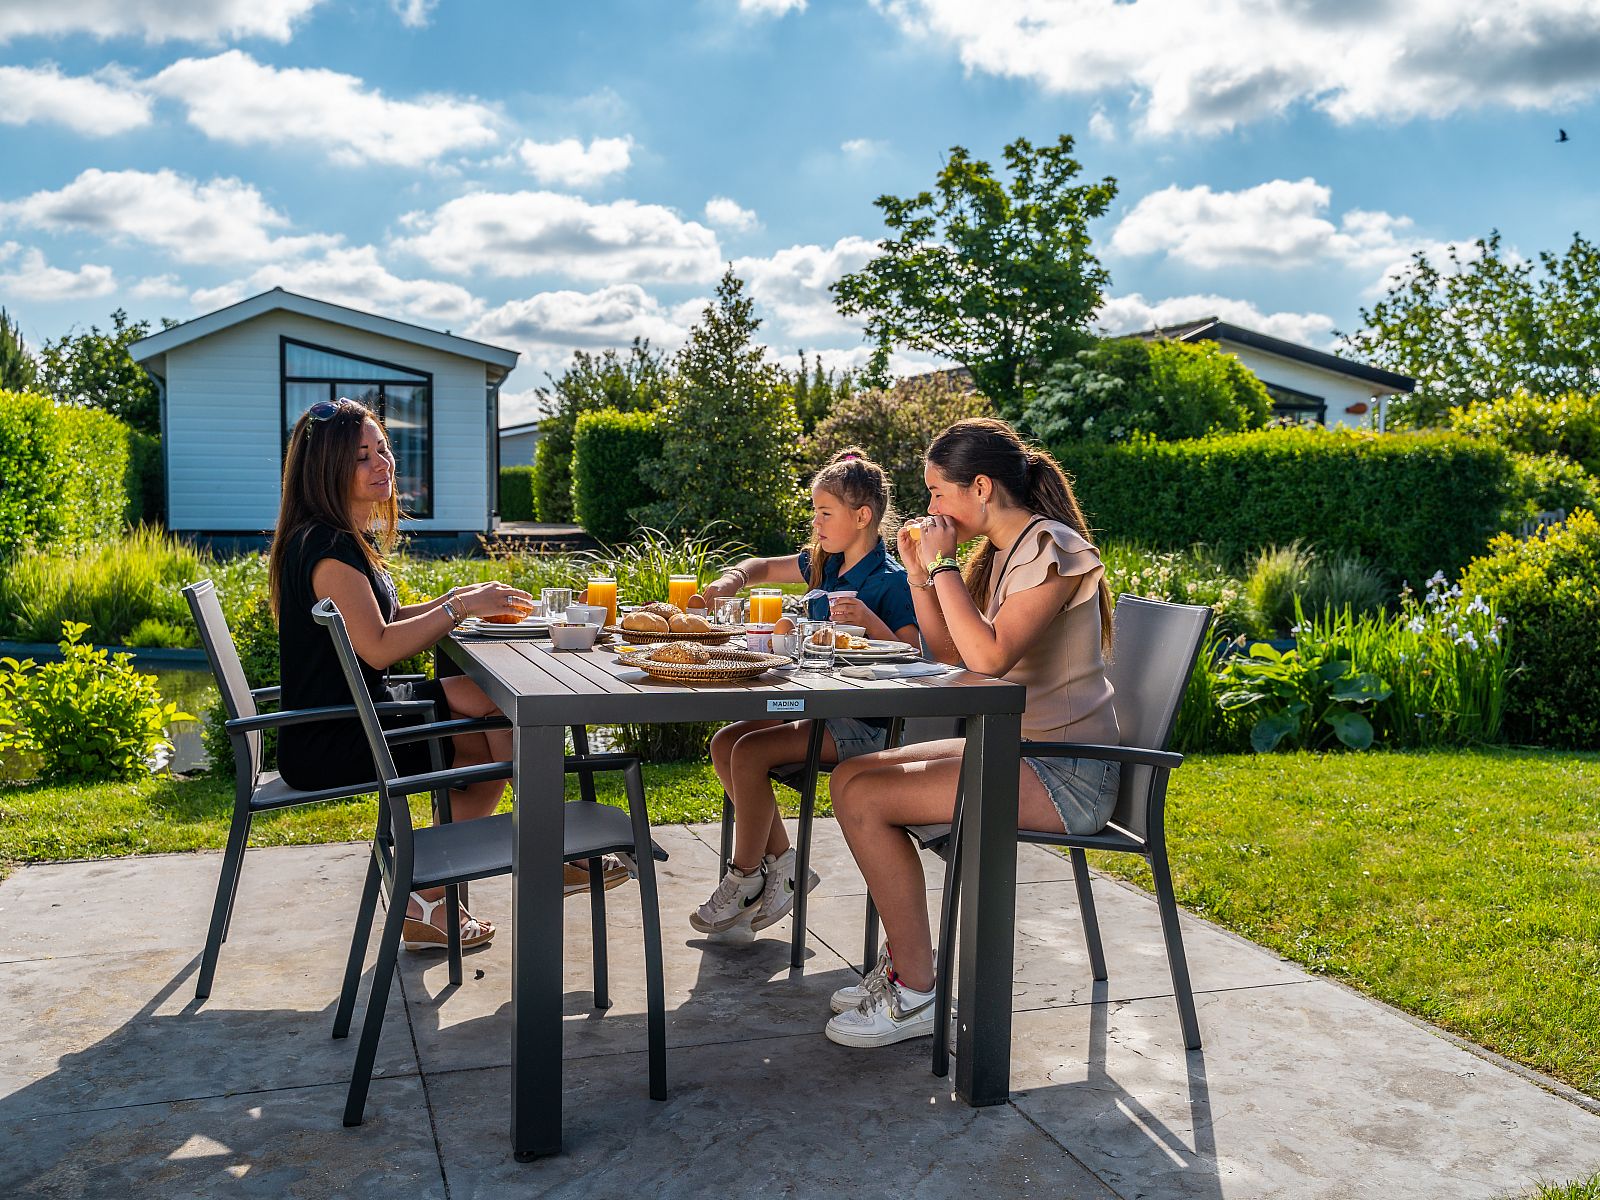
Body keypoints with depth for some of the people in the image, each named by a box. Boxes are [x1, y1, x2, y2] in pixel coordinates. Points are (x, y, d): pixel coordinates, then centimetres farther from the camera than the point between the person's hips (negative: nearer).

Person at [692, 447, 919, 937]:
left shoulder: (891, 582, -13)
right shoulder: (823, 564, 10)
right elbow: (763, 567, 24)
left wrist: (869, 621, -31)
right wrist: (733, 579, 2)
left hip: (862, 721, -9)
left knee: (749, 753, -21)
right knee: (724, 743, -4)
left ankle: (745, 879, -2)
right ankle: (781, 863, 4)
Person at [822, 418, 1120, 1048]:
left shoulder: (1051, 548, -16)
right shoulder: (998, 553, 13)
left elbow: (989, 656, -29)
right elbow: (949, 650, 16)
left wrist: (944, 565, -19)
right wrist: (920, 571, 3)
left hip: (1067, 774, -10)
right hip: (1014, 749, 10)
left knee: (866, 798, -18)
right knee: (852, 775, 5)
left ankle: (916, 994, -6)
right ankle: (903, 959, 10)